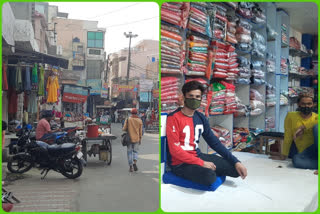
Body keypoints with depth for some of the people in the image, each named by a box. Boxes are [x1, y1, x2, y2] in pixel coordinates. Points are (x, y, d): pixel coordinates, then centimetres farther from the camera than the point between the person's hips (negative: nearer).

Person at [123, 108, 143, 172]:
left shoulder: (128, 119, -4)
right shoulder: (139, 120, 0)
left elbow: (124, 129, -3)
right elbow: (140, 131, 2)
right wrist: (140, 139, 12)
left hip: (129, 138, -1)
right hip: (136, 139, 1)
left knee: (129, 152, 7)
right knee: (135, 151, 13)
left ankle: (131, 167, 7)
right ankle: (134, 163, -11)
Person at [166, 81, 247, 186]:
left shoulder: (201, 118, 6)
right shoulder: (173, 118, -15)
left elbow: (214, 142, 9)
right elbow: (174, 150, -19)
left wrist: (235, 161, 1)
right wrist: (201, 163, -20)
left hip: (198, 156, 7)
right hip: (180, 163, -6)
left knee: (236, 169, -2)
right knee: (209, 177, -33)